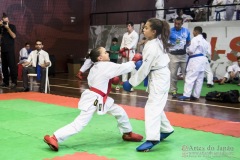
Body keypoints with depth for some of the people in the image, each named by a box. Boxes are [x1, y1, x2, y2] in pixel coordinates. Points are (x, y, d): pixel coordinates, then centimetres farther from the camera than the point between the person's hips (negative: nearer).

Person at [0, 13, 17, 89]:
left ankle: (14, 82, -11)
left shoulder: (12, 26, 1)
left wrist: (8, 28, -13)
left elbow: (13, 36, -11)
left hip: (10, 50, -6)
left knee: (12, 65, -10)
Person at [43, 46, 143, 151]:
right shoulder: (107, 66, -16)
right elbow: (124, 68, -12)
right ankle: (54, 138, -7)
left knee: (120, 112, 16)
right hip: (93, 100, -10)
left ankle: (128, 133, 34)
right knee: (79, 124, -10)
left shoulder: (95, 67, 10)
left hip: (101, 99, 10)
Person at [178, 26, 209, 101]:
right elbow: (206, 51, 19)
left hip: (195, 60, -9)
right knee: (199, 79, 9)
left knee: (190, 78, -9)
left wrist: (186, 48, 4)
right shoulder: (204, 41, 17)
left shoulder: (195, 39, -11)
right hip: (203, 60, 9)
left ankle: (186, 95, -12)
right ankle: (195, 95, 14)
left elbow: (191, 50, -14)